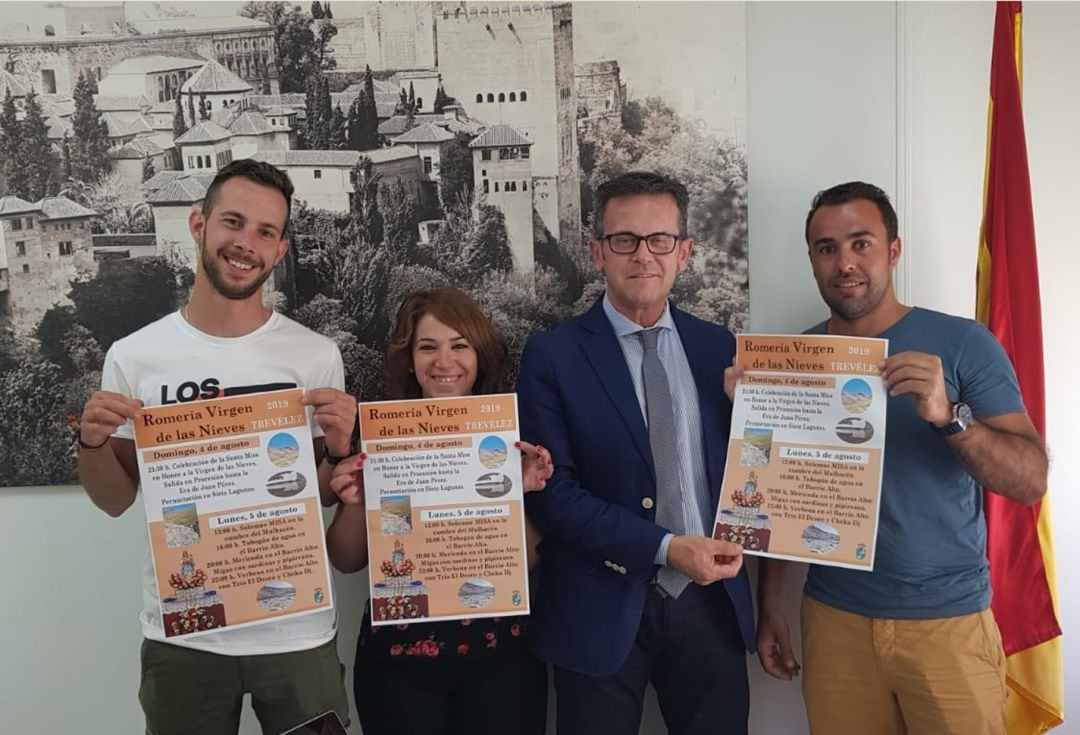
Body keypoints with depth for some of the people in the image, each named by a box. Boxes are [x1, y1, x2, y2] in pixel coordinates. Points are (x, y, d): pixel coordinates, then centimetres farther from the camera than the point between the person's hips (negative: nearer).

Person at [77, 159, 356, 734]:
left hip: (297, 632, 0)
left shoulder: (316, 355, -6)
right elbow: (115, 501, 5)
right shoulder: (132, 356, -4)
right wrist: (91, 442, -14)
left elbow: (327, 497, 2)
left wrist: (338, 448, -18)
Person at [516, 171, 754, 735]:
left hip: (710, 602, 3)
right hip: (602, 612, -3)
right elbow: (551, 494, -11)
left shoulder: (719, 348, 4)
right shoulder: (552, 355, -7)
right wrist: (667, 547, -16)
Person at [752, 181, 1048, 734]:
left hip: (949, 620, -2)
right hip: (833, 620, 2)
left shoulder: (964, 344, -8)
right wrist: (768, 607, 4)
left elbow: (1031, 481, -12)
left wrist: (947, 415, -29)